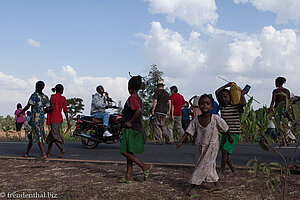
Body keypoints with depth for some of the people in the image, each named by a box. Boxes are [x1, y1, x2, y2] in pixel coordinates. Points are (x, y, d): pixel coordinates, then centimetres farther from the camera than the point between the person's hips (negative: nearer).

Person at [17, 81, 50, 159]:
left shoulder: (34, 95, -11)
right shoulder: (45, 97, 7)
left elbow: (27, 106, -11)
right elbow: (48, 109, 5)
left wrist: (20, 113, 1)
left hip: (35, 117, -7)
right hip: (42, 117, 7)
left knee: (37, 136, -5)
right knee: (33, 135, 16)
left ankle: (43, 154, -10)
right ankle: (27, 152, 25)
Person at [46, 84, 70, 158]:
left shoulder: (53, 96, -6)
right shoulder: (63, 98, 7)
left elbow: (52, 107, -17)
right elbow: (65, 110, 5)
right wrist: (68, 120, 8)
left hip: (54, 119, -6)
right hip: (60, 119, 6)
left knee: (54, 136, -7)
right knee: (51, 136, 12)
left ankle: (62, 149, -21)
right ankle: (48, 153, 14)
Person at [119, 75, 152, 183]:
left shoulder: (132, 98, -15)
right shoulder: (138, 98, 14)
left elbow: (139, 110, -29)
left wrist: (130, 122, -20)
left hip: (131, 129, -10)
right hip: (137, 129, 10)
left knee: (125, 151, -7)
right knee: (129, 152, 12)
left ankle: (145, 167, -6)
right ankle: (129, 176, 14)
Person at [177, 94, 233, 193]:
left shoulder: (216, 119, -15)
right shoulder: (196, 120, -7)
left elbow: (226, 128, 0)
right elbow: (188, 131, -3)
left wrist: (230, 137, 13)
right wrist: (181, 141, -11)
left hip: (212, 146, -4)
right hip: (200, 146, 4)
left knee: (204, 165, -8)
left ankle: (194, 186, -4)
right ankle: (216, 184, 28)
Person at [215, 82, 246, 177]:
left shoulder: (236, 107, -4)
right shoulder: (222, 106, 8)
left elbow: (243, 103, -25)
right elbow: (217, 92, 10)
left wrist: (242, 94, -8)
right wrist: (227, 85, 11)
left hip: (234, 133, -6)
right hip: (224, 133, 6)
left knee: (224, 150, -17)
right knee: (225, 153, 8)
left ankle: (221, 172, -12)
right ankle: (233, 170, 24)